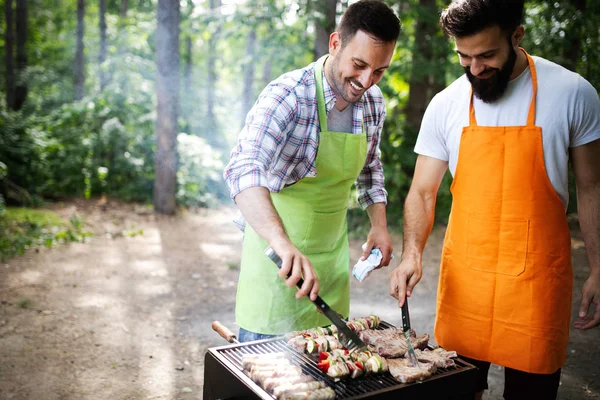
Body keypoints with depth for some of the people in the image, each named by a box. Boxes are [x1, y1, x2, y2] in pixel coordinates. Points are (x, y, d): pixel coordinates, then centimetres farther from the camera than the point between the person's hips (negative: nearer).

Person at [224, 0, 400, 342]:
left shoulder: (374, 102, -1)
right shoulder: (288, 95, -22)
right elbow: (244, 170, -37)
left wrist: (379, 225, 7)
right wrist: (284, 244, -51)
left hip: (332, 249, 6)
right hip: (276, 249, -5)